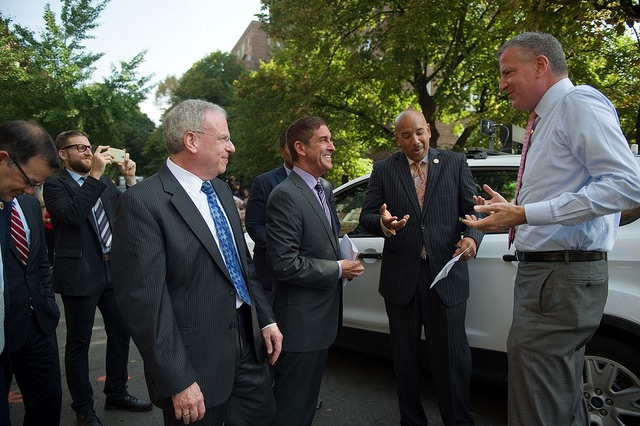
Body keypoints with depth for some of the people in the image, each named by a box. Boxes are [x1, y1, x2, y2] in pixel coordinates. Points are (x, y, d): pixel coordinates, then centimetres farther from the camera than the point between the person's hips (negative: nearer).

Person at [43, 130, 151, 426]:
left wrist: (130, 179, -6)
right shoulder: (55, 184, -6)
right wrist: (94, 175, -27)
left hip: (113, 269, 6)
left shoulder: (106, 183, 12)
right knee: (79, 342, 7)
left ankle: (117, 393, 32)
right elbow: (71, 214, -24)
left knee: (120, 333, 14)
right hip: (79, 273, -6)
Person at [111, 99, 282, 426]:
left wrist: (266, 319, 10)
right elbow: (144, 300, -20)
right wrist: (178, 382, -18)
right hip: (197, 362, -7)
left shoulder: (221, 190, 8)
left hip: (248, 341, 7)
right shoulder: (144, 203, -18)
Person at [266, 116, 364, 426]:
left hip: (323, 317, 9)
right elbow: (284, 264, -24)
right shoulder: (285, 196, -19)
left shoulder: (326, 189, 10)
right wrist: (337, 269, -15)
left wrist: (345, 260, 3)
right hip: (301, 321, -9)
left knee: (307, 400, 23)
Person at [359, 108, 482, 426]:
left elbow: (473, 209, 4)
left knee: (452, 355, 3)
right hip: (401, 277, 1)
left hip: (446, 274, -1)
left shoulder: (455, 163, 6)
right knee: (405, 356, 14)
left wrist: (472, 237, -16)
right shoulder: (383, 170, 6)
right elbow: (366, 215, 2)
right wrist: (383, 223, -21)